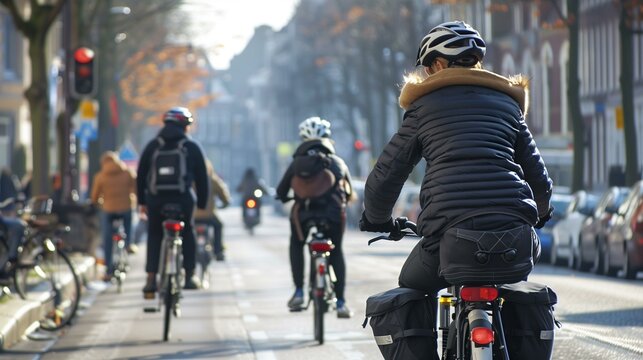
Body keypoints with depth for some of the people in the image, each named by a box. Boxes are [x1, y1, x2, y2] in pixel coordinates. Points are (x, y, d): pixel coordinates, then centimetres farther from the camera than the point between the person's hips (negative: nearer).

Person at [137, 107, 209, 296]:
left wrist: (141, 201, 16)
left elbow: (141, 174, 11)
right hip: (183, 199, -1)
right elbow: (202, 177, 6)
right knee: (187, 235, 15)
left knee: (154, 236, 10)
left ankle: (151, 278, -1)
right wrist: (202, 203, 13)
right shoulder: (192, 147, 5)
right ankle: (189, 276, 12)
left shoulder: (153, 146, 10)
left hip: (156, 199, 1)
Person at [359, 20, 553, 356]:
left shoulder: (425, 105, 14)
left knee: (412, 292, 23)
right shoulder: (507, 102, 22)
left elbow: (385, 175, 15)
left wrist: (376, 220, 34)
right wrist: (539, 215, 44)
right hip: (513, 231, 3)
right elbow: (539, 177, 23)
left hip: (448, 226, -2)